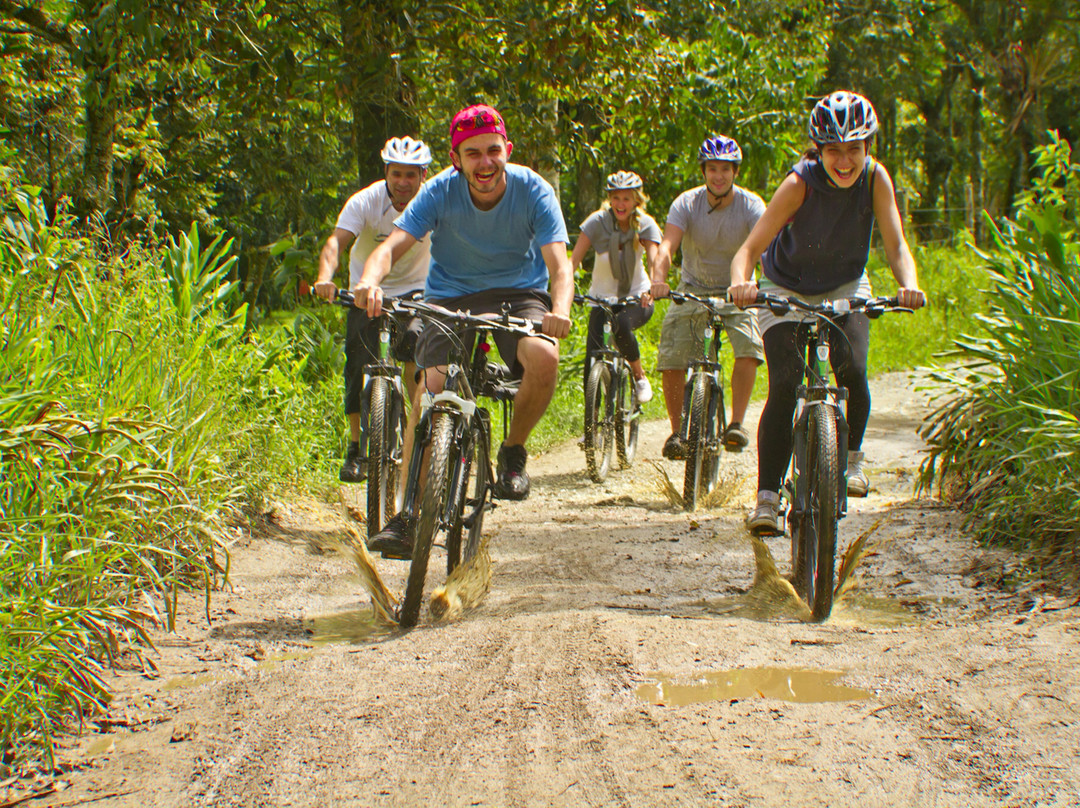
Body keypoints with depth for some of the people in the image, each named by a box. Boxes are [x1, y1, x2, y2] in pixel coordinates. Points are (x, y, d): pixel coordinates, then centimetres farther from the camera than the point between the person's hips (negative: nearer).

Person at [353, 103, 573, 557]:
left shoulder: (533, 191, -16)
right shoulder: (441, 191, -15)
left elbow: (559, 264, -24)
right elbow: (391, 246, -24)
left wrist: (559, 311, -46)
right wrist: (370, 280, -48)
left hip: (518, 295, -1)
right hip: (450, 298, 1)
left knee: (544, 358, -32)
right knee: (429, 391, -19)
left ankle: (513, 451, -4)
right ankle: (408, 515, -15)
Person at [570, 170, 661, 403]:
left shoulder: (646, 224, -8)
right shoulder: (597, 221, -11)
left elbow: (655, 259, -23)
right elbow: (574, 259, -19)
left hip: (636, 298, -1)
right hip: (602, 298, 1)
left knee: (621, 325, -35)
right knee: (593, 364, -12)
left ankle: (639, 374, -9)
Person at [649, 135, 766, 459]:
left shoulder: (751, 205, -14)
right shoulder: (687, 203, -13)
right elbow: (667, 246, -27)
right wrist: (658, 278, -47)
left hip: (735, 290, -1)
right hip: (693, 288, 1)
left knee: (748, 347, -25)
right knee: (670, 359, -13)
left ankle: (737, 423, -13)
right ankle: (677, 430, 4)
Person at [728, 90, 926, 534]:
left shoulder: (875, 178, -21)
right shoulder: (800, 183, -28)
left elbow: (896, 246, -23)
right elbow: (749, 249, -33)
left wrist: (909, 285, -44)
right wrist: (741, 282, -54)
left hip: (845, 288, 2)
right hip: (786, 290, -2)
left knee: (852, 371, -23)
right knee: (784, 387, -16)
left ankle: (851, 456, 5)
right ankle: (767, 497, -10)